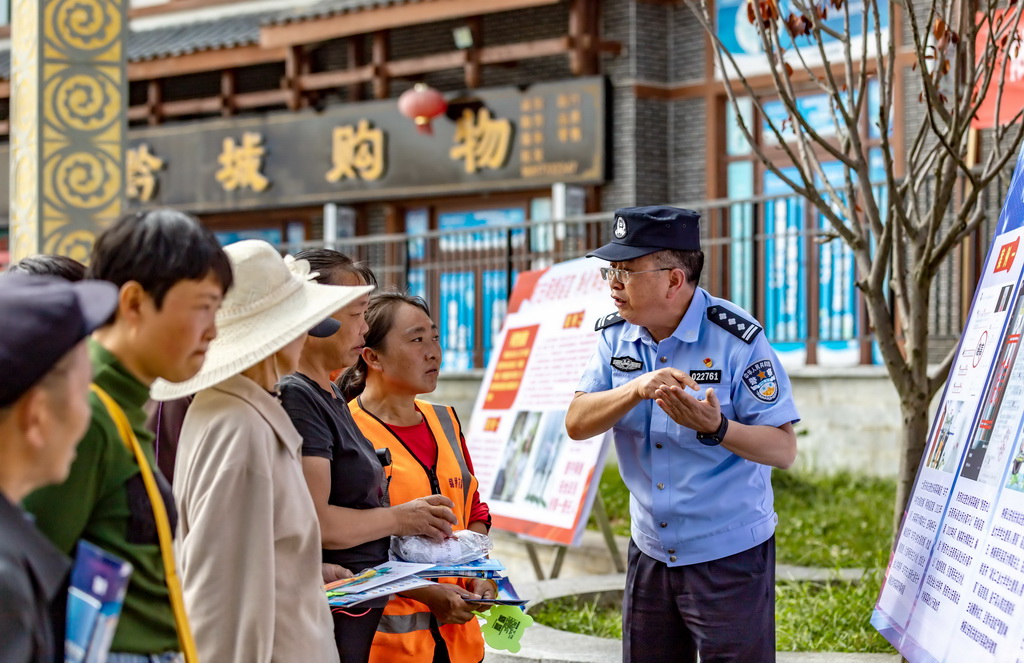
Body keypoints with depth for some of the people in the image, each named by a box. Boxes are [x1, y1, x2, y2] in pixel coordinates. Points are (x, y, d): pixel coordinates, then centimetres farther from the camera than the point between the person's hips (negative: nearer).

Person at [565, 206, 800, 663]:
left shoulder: (737, 340, -15)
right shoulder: (616, 336, 2)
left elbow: (783, 450, -16)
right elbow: (576, 424, -9)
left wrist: (716, 427, -34)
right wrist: (637, 390, -27)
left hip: (729, 557, -5)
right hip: (650, 553, 5)